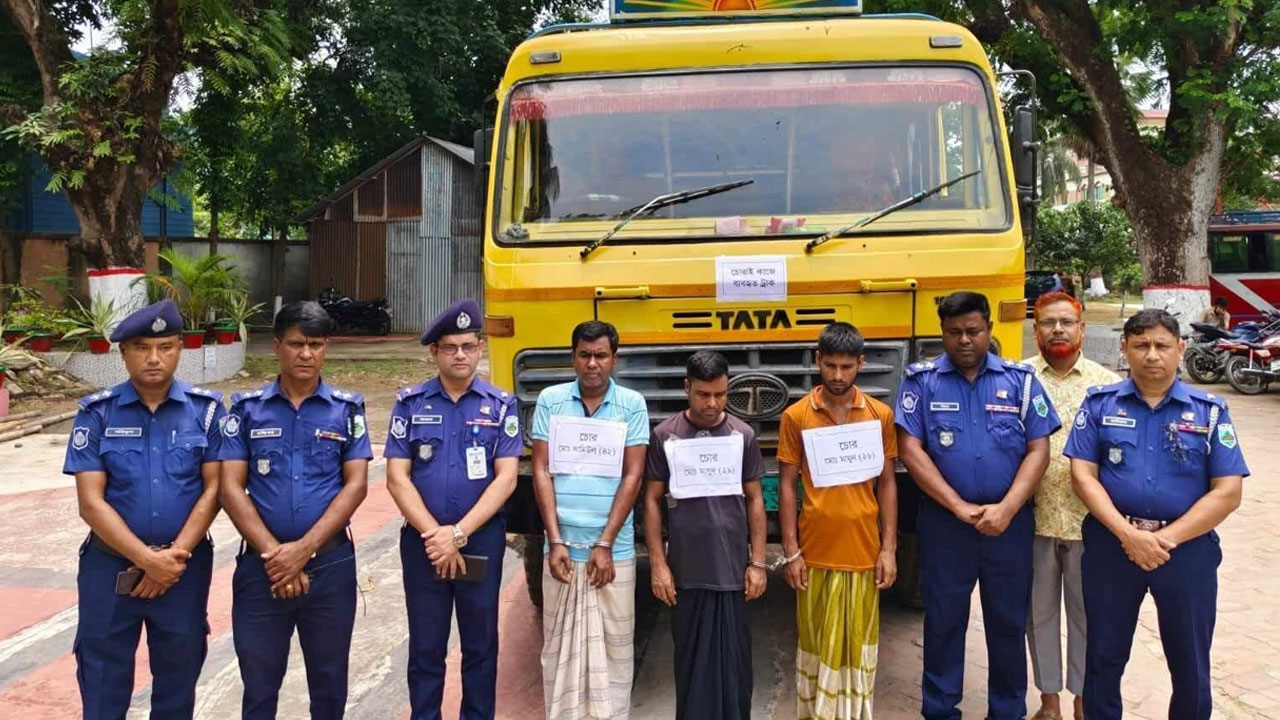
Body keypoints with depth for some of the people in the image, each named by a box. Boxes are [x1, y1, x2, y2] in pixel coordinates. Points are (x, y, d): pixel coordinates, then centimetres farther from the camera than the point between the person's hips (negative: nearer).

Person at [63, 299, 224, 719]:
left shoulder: (206, 409, -2)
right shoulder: (97, 413, -4)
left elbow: (214, 489, -4)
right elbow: (91, 502, -8)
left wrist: (175, 556, -14)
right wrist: (147, 559, -16)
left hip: (186, 567, 0)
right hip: (110, 566, 0)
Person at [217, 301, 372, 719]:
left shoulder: (347, 409, 2)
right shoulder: (247, 408, 3)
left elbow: (356, 485, -4)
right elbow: (230, 488, -2)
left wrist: (303, 550, -14)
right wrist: (272, 553, -13)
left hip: (330, 563, 0)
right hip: (261, 566, 0)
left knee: (329, 680, 12)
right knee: (259, 683, 11)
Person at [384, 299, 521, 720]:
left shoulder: (501, 405, 0)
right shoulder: (410, 403, 1)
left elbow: (506, 478, -7)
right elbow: (397, 478, -4)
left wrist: (458, 533, -14)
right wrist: (434, 535, -13)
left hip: (482, 541, 0)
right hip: (422, 542, 0)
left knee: (481, 645, 10)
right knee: (425, 646, 10)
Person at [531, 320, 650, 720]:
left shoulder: (632, 405, 0)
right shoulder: (550, 401, 2)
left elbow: (632, 476, -3)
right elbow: (541, 472, 0)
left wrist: (605, 544, -9)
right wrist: (555, 542, -8)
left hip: (615, 550, 0)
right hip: (562, 547, 1)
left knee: (615, 647, 6)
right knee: (560, 648, 7)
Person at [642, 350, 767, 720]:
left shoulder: (743, 435, 1)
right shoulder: (664, 436, -2)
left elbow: (754, 500, 6)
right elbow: (653, 500, 1)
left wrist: (758, 563, 1)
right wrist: (658, 564, -4)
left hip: (733, 570, 1)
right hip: (685, 571, -1)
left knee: (733, 660, 7)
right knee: (692, 661, 8)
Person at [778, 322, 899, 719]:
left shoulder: (880, 414, 1)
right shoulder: (796, 416, -4)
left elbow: (887, 484, 6)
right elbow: (786, 485, -1)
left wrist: (889, 549, 1)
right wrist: (790, 552, -5)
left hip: (864, 552, 2)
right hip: (816, 553, -1)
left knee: (860, 643, 11)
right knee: (818, 644, 7)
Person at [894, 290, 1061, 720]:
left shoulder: (1020, 379, 2)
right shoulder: (921, 381, -2)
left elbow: (1038, 450, -2)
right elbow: (911, 450, -8)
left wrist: (1006, 509, -14)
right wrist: (960, 507, -13)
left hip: (1010, 523, 1)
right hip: (944, 522, -1)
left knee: (1009, 621, 11)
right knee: (943, 620, 9)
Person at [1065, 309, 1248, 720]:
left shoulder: (1210, 411, 0)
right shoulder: (1100, 404, 0)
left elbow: (1227, 492, -6)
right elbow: (1083, 475, -5)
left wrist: (1167, 538, -15)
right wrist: (1128, 534, -17)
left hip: (1187, 548, 0)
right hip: (1111, 544, 0)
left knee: (1190, 666, 13)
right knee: (1104, 657, 13)